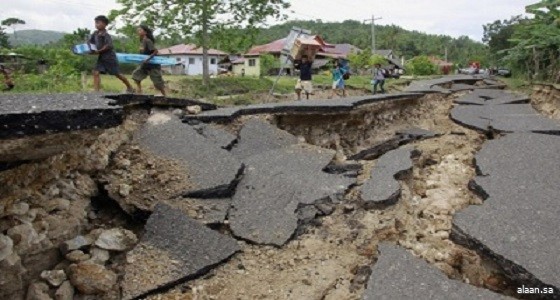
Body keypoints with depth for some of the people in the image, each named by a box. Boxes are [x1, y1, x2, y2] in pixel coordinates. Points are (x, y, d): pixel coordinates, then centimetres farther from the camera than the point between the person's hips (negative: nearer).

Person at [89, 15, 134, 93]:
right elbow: (90, 42, 13)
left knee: (117, 74, 3)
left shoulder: (106, 35, -17)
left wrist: (98, 51, -24)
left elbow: (109, 45, -24)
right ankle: (96, 91, -7)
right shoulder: (95, 34, 4)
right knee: (96, 72, -7)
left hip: (109, 57, -7)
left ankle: (130, 88, 20)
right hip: (101, 57, 7)